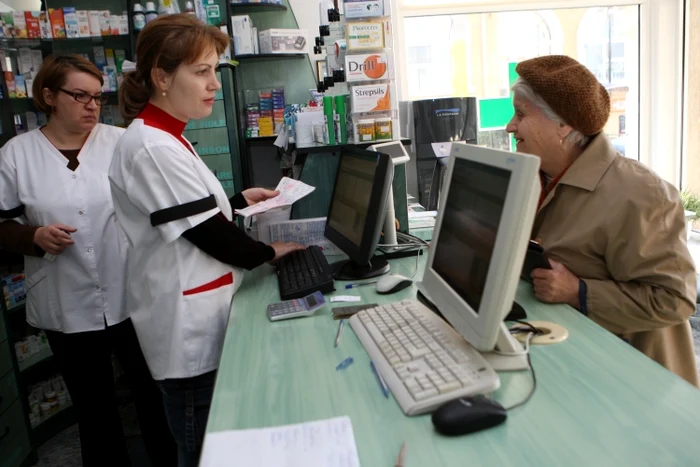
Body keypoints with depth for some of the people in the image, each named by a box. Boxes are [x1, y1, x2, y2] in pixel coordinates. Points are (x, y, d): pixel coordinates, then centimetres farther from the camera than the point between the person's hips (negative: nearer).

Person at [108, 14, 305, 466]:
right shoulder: (155, 148, -23)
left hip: (196, 314, 10)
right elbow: (208, 234, -21)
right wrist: (269, 253, -5)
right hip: (189, 324, -10)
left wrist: (238, 200, 13)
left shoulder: (161, 139, 11)